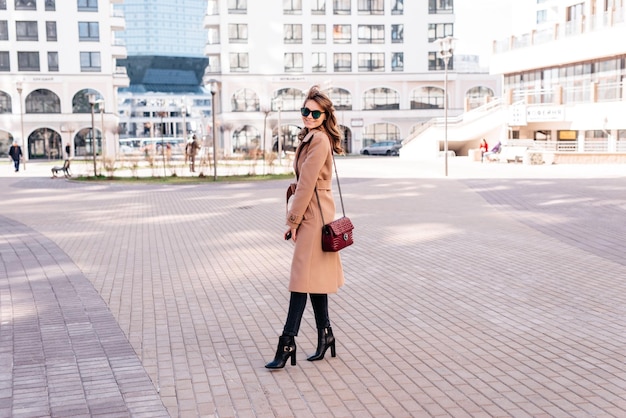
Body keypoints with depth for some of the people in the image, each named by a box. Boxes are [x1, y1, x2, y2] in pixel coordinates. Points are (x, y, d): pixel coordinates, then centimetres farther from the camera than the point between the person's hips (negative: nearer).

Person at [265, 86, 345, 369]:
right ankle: (325, 334, 23)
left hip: (313, 213, -10)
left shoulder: (320, 141, -15)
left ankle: (288, 342, -1)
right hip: (310, 213, 10)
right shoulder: (310, 139, 16)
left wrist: (293, 220, -14)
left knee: (304, 277, -6)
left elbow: (306, 184, -18)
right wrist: (296, 217, 12)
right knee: (314, 276, 13)